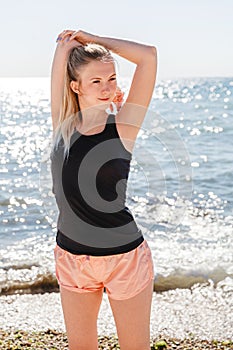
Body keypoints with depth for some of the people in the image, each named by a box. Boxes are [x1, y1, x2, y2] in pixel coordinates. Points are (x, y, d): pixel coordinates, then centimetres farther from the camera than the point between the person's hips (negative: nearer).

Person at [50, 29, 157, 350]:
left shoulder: (123, 125, -9)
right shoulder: (63, 124, -2)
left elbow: (148, 55, -13)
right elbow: (65, 45, -6)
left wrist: (92, 39, -4)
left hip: (124, 257, -3)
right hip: (72, 258, 3)